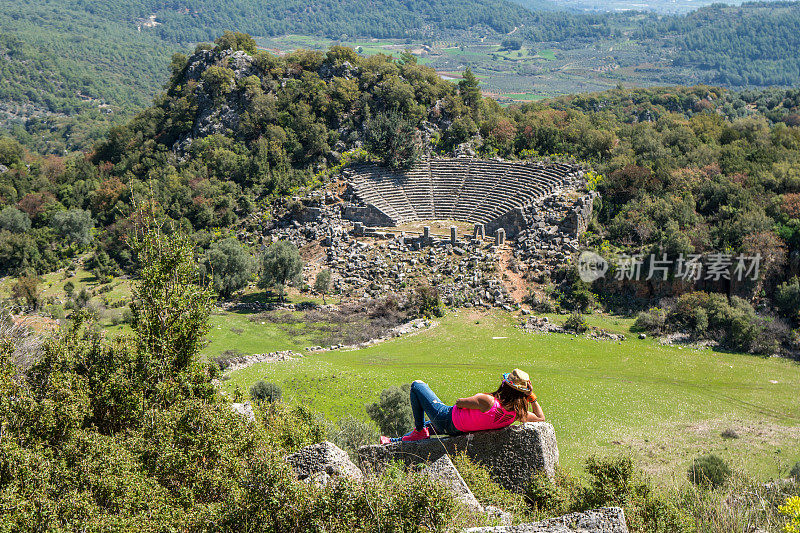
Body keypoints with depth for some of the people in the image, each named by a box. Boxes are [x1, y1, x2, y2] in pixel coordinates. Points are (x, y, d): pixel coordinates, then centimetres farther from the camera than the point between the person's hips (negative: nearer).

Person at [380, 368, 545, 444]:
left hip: (446, 418, -7)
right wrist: (532, 396, -10)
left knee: (417, 385, 11)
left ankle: (419, 431, 16)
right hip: (458, 429, 7)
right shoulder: (517, 412, -22)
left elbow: (459, 402, -22)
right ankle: (394, 442, 50)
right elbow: (541, 418, -5)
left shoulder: (487, 401, -38)